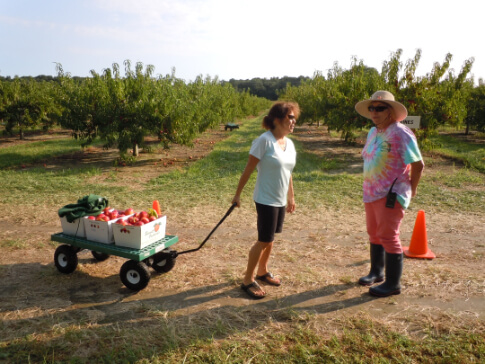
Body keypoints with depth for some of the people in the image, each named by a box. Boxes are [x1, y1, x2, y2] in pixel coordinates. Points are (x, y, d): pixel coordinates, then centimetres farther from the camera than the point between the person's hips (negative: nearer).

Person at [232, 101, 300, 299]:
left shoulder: (289, 144, 5)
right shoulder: (264, 140, -17)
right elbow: (248, 169, -14)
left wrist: (291, 197, 18)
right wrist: (237, 194, -10)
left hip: (281, 201, 7)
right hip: (266, 200, -7)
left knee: (270, 238, 18)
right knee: (264, 240, -2)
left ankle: (262, 271, 36)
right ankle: (248, 280, 13)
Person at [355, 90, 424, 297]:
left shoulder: (400, 134, -15)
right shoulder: (373, 132, 11)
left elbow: (418, 165, -14)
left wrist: (411, 189, -3)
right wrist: (369, 188, 12)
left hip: (391, 195, -8)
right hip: (371, 193, 8)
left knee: (388, 237, -3)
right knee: (374, 234, 17)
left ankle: (393, 284, 10)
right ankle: (376, 272, 34)